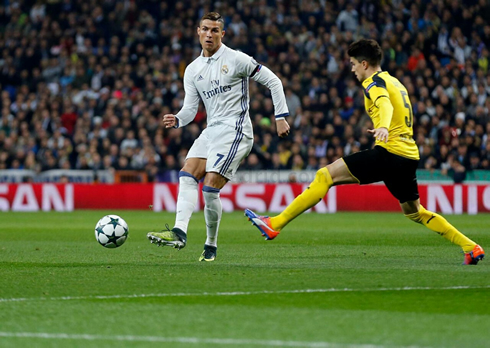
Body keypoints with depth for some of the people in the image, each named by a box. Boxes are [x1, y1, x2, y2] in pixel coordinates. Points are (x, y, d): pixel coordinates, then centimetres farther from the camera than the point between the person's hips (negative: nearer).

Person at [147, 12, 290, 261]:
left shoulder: (236, 59, -6)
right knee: (187, 176, -12)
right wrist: (177, 120, -12)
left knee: (210, 187, -15)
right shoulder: (192, 70, 12)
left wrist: (280, 117, -6)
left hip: (235, 131, -7)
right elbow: (190, 109, 10)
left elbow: (273, 82, -2)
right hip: (211, 130, 7)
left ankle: (211, 245, -3)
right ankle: (180, 232, -23)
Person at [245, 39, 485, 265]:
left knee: (326, 175, -10)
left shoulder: (374, 82, -3)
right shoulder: (395, 82, 24)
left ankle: (275, 224, -18)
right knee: (414, 212, 23)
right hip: (409, 156, 9)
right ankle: (472, 248, 20)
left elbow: (385, 104, -27)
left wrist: (383, 127, -46)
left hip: (388, 152, -9)